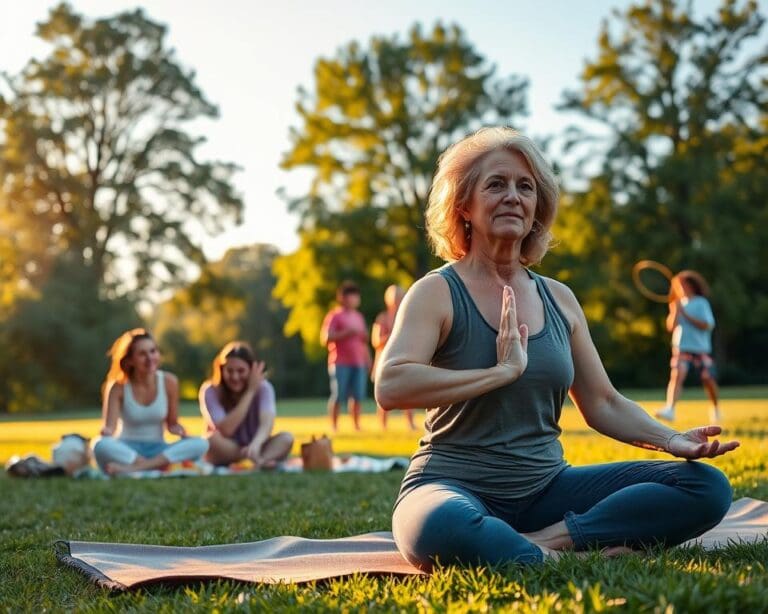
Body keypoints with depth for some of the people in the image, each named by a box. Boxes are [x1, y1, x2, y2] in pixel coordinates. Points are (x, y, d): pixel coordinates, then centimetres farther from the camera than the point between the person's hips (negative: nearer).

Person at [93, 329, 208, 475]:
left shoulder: (169, 382, -1)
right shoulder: (119, 387, -6)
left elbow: (172, 423, 7)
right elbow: (109, 427, -13)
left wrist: (180, 430, -16)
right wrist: (106, 431, -37)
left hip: (157, 449, 3)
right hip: (126, 450, -2)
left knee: (200, 444, -27)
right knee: (102, 445, -37)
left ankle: (132, 468, -33)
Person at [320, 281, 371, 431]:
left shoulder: (358, 316, 19)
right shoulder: (334, 315, -3)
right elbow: (325, 338, -12)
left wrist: (367, 358, 11)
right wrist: (346, 333, -18)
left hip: (358, 363, 6)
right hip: (340, 363, -6)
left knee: (357, 396, 2)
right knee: (338, 396, -5)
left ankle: (356, 425, 10)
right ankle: (334, 427, 1)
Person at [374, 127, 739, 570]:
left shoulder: (559, 299, 11)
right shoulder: (438, 292, -5)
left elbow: (603, 404, 14)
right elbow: (390, 386, -23)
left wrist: (670, 439, -4)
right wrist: (503, 371, -20)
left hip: (546, 489, 6)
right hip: (457, 487, -6)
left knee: (708, 487, -8)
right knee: (442, 530, -43)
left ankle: (546, 539, -18)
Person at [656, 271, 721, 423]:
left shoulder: (701, 303, 0)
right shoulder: (678, 305, 9)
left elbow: (707, 325, -11)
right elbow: (671, 327, 2)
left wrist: (686, 315, -14)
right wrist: (675, 310, -10)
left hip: (701, 349, -1)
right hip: (681, 348, 1)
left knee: (708, 380, 1)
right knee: (676, 376, -19)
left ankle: (715, 409, 27)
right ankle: (669, 409, -30)